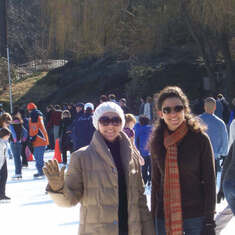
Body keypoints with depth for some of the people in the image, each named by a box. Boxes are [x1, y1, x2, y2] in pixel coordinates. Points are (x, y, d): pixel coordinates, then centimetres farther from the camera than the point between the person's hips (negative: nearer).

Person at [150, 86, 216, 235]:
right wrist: (154, 215, 10)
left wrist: (209, 221, -8)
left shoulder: (200, 139, -6)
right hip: (164, 216, 3)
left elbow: (209, 181, -4)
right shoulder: (157, 142, 5)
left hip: (196, 216, -3)